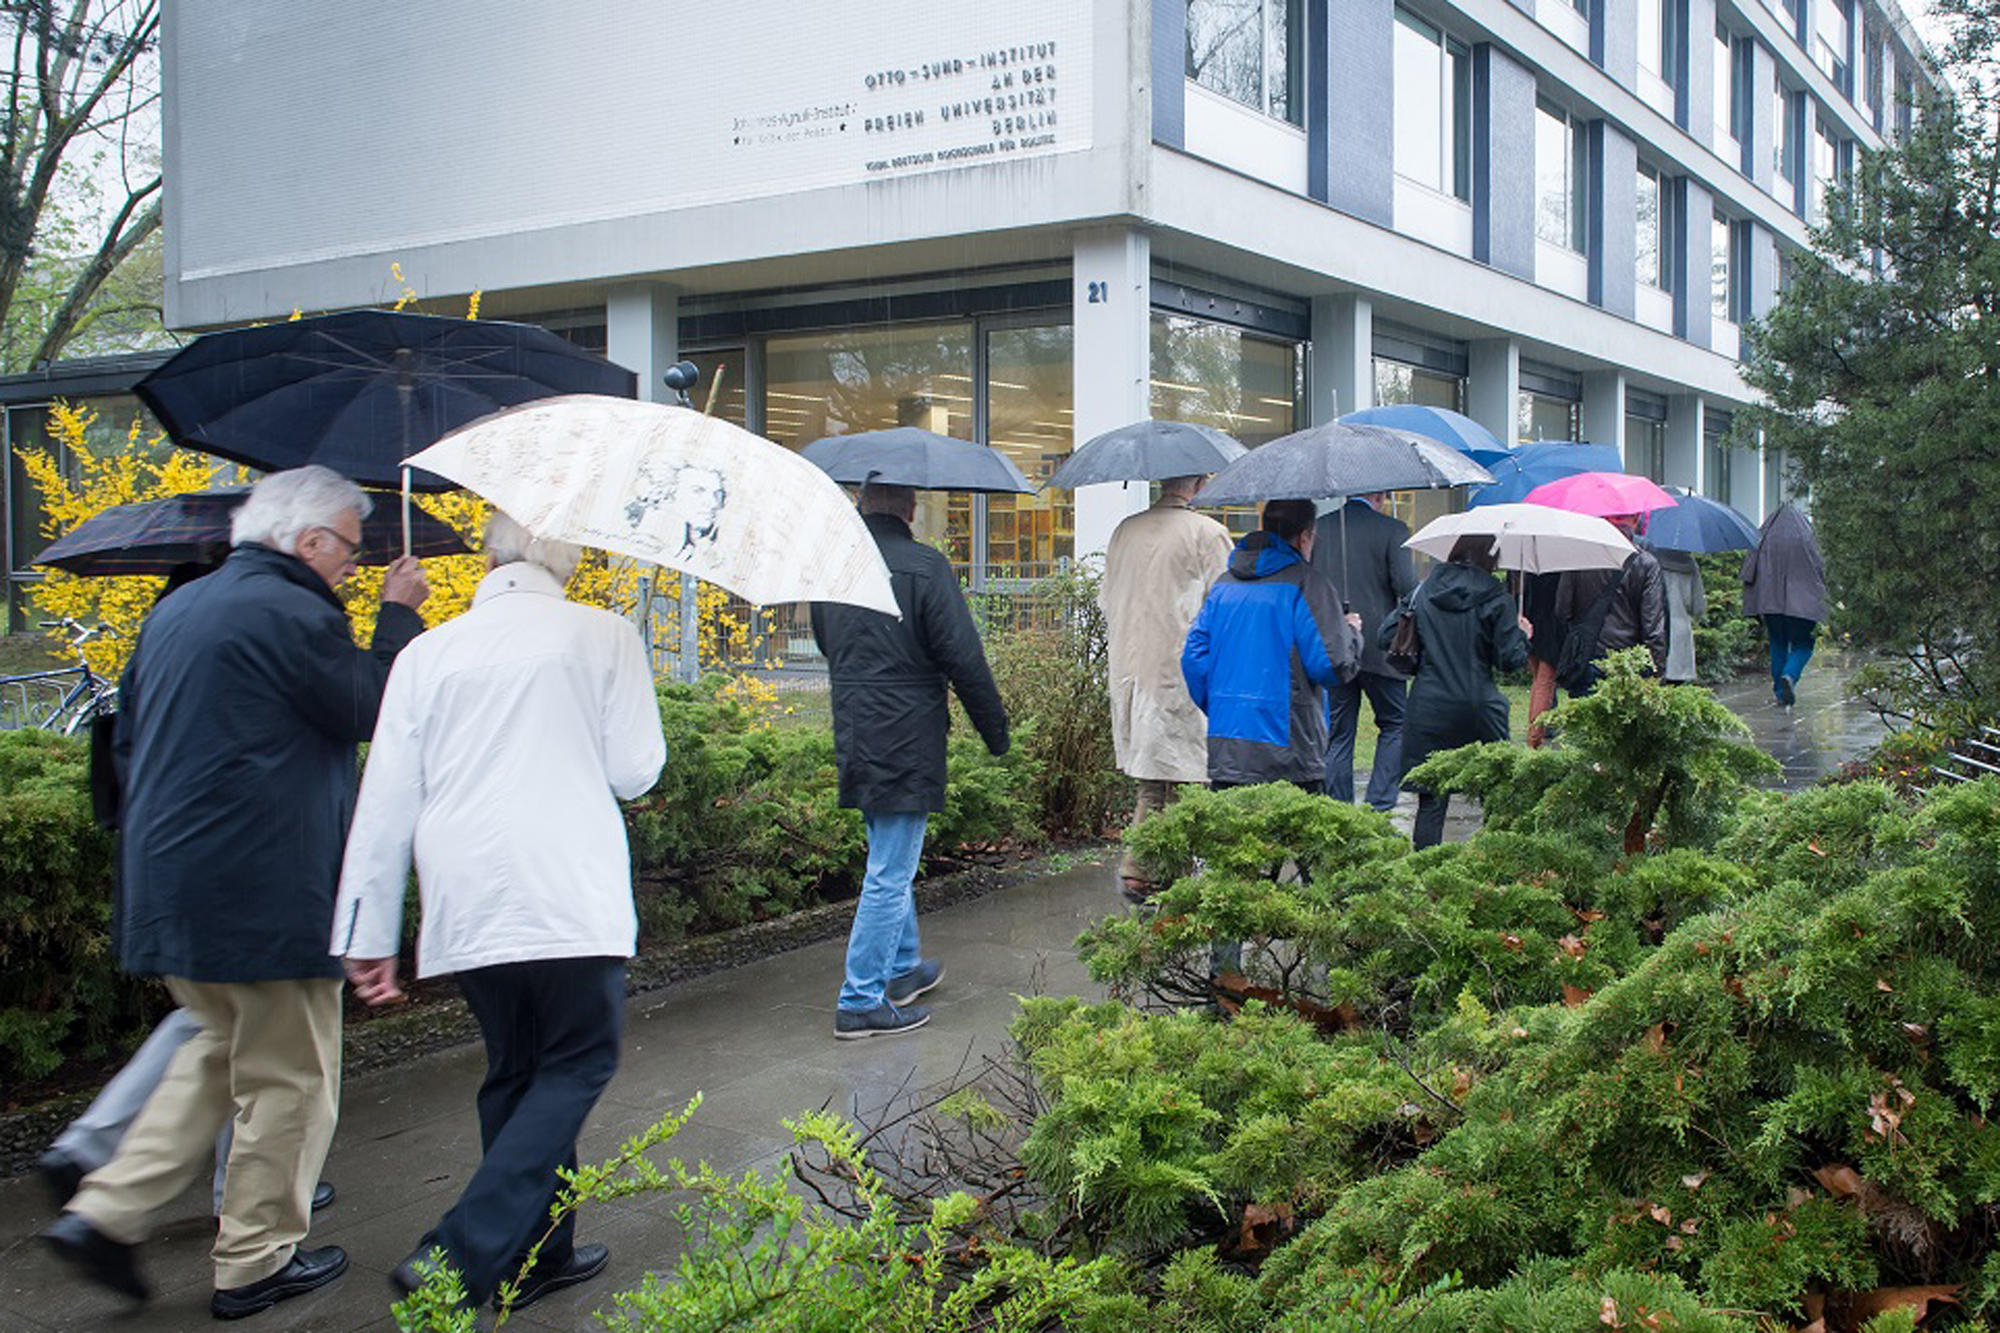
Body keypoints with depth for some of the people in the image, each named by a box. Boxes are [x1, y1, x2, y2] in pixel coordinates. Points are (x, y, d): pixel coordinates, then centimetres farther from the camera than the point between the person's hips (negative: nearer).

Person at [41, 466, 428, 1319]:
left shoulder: (175, 611, 14)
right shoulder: (293, 614, -15)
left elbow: (130, 737, 20)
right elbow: (377, 711, -9)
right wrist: (398, 616, 1)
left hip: (165, 885, 9)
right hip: (265, 893, -9)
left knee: (221, 1047, 24)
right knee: (286, 1075, 6)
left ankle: (107, 1212, 16)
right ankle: (256, 1263, 16)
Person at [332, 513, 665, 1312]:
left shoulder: (427, 653, 7)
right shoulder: (603, 637, -1)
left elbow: (386, 804, 6)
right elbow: (635, 772, -1)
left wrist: (368, 935, 11)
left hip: (463, 909, 4)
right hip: (570, 907, -4)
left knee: (515, 1073, 17)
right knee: (576, 1066, 7)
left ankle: (540, 1253, 25)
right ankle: (464, 1256, -5)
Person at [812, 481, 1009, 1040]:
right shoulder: (924, 565, -14)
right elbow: (962, 658, -14)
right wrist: (996, 729, -4)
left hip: (854, 736, 7)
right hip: (907, 739, -7)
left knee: (890, 860, 23)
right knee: (890, 873, 0)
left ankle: (903, 967, 36)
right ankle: (861, 1001, 4)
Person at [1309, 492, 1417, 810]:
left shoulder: (1319, 528, 3)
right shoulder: (1392, 530, -8)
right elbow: (1407, 586, -15)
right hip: (1378, 649, -3)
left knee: (1338, 734, 10)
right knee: (1395, 724, 12)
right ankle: (1378, 804, 3)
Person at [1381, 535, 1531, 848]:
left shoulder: (1424, 592, 3)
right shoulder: (1495, 598, -4)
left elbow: (1386, 637, 4)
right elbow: (1509, 660, -5)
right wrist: (1523, 636, 15)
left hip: (1429, 708, 2)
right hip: (1479, 707, -1)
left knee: (1431, 799, 4)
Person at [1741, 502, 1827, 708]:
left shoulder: (1765, 539, 2)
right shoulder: (1806, 540, -2)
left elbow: (1750, 573, 1)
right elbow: (1820, 569, 0)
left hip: (1771, 601, 2)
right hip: (1802, 603, -2)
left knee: (1777, 644, 14)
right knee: (1802, 645, 8)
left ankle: (1781, 692, 13)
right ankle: (1789, 676, -20)